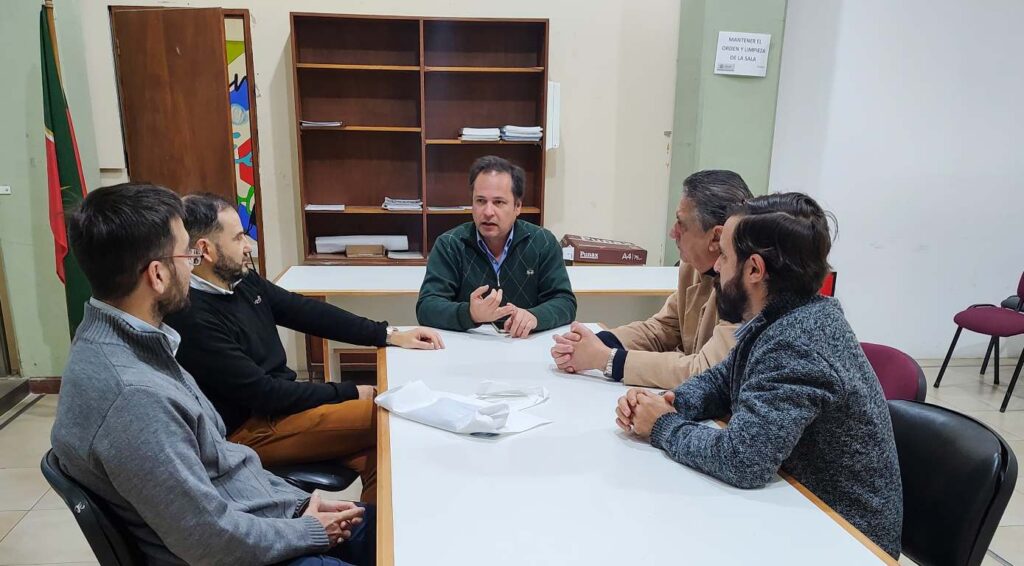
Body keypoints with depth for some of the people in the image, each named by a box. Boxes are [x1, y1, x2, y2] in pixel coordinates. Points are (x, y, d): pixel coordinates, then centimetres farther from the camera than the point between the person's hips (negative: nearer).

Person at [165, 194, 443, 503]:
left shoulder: (242, 281, 2)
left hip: (277, 400, 8)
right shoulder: (191, 318, -23)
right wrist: (347, 393, -13)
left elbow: (305, 311, 7)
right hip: (248, 430, -8)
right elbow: (260, 393, -21)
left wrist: (389, 334, 2)